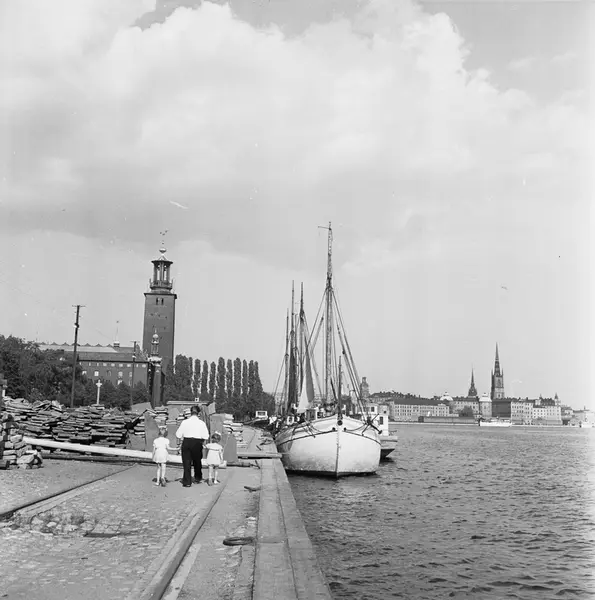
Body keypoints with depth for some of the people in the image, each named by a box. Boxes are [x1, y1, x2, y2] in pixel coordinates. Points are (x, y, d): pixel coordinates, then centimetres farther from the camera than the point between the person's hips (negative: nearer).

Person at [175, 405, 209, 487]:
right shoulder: (201, 423, -4)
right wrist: (201, 441, 11)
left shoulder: (185, 422, -3)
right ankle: (198, 478, 35)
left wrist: (179, 442, 18)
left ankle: (187, 482, 4)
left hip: (187, 442, 0)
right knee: (197, 461, 19)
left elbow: (178, 434, 0)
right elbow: (205, 436, -8)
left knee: (186, 462, 5)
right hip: (197, 443, 1)